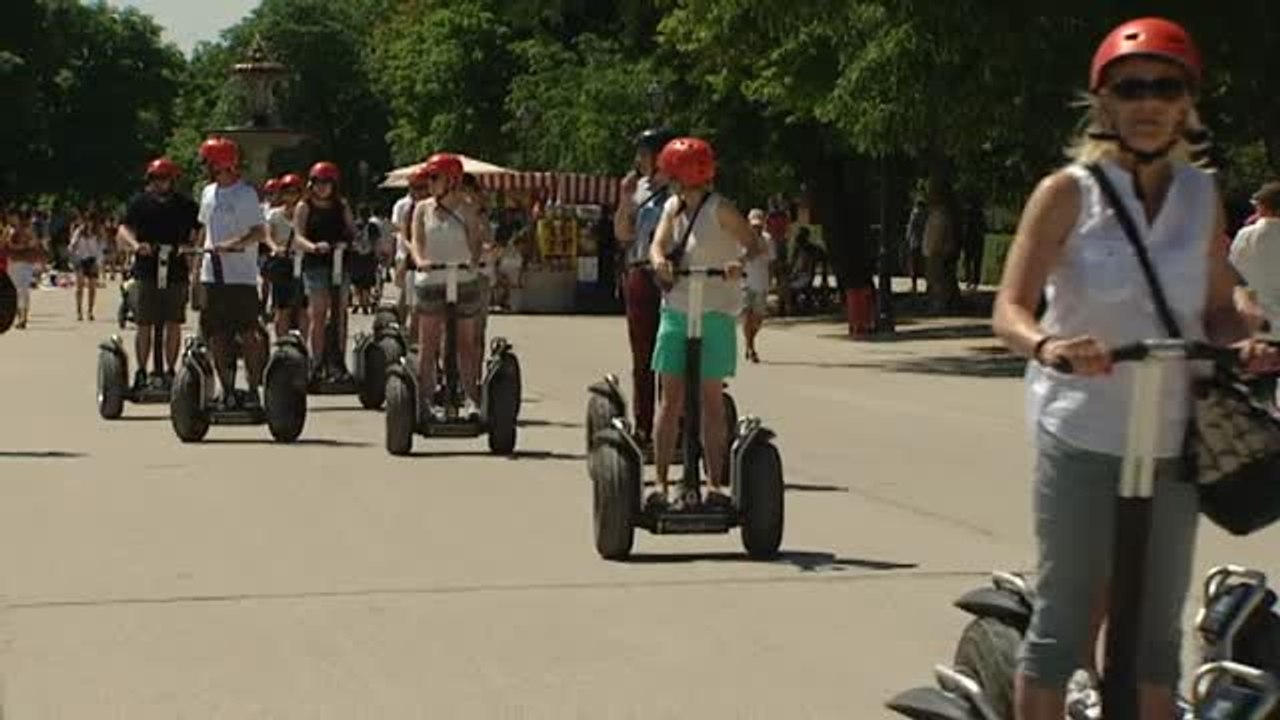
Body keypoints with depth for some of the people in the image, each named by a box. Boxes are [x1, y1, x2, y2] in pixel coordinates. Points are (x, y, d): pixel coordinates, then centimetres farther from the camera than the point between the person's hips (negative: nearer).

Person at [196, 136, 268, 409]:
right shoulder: (208, 193, 15)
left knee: (248, 334, -4)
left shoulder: (245, 194, -7)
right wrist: (197, 252, 16)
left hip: (240, 276, -7)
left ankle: (253, 389, 1)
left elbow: (260, 232, -13)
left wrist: (233, 244, -26)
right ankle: (227, 390, 13)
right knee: (216, 336, 7)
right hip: (212, 274, 7)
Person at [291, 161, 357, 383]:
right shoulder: (304, 207, 5)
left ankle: (339, 362, 7)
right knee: (318, 314, -6)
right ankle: (317, 363, -5)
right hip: (315, 265, -3)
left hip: (340, 262, 3)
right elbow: (298, 236, -5)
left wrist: (348, 242, -11)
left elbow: (352, 230, 12)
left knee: (339, 313, 3)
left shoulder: (342, 206, 15)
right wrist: (314, 246, -24)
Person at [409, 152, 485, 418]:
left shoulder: (466, 210, 2)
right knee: (427, 343, 1)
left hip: (463, 281, -1)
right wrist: (419, 260, -25)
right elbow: (416, 240, -4)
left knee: (466, 342, 3)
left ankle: (471, 398, 6)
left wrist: (473, 260, -26)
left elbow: (476, 240, -5)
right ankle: (424, 398, 5)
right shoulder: (423, 209, 5)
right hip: (430, 281, 1)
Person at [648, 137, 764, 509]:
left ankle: (715, 483, 5)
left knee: (711, 401, 0)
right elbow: (657, 244, -3)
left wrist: (740, 262, -35)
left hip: (714, 314, -4)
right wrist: (659, 261, -26)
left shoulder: (720, 210, -8)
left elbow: (756, 246, -14)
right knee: (670, 400, 3)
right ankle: (660, 482, 4)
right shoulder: (672, 207, 9)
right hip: (676, 312, 5)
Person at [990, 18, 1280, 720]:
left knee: (1156, 628, 12)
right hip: (1081, 435, -4)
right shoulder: (1068, 193, -5)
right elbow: (1010, 308, -14)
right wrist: (1047, 345, -36)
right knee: (1064, 620, 0)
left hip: (1173, 439, 4)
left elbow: (1217, 308, 12)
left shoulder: (1203, 196, 7)